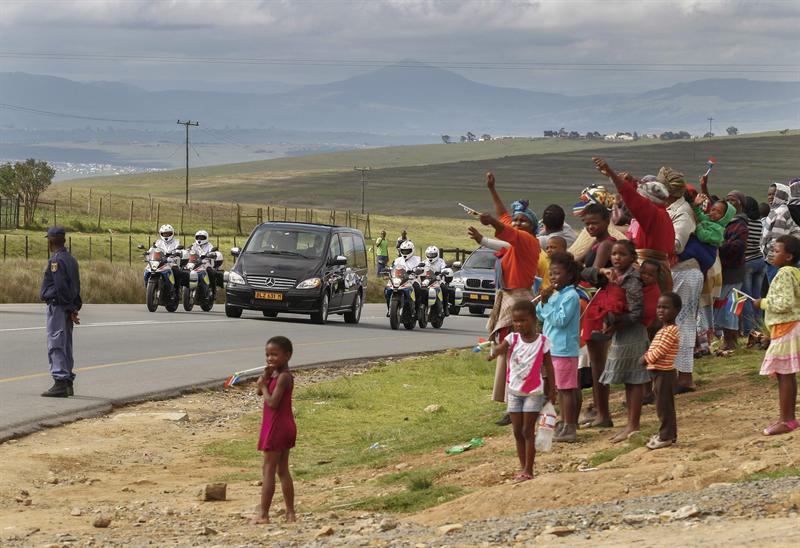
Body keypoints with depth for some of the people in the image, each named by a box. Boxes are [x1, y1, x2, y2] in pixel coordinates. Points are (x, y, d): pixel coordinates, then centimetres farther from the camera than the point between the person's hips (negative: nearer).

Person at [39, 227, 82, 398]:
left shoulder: (56, 260, -14)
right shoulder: (71, 259, 15)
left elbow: (61, 287, -19)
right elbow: (76, 287, 15)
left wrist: (71, 309, -14)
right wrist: (74, 307, 11)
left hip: (57, 306, -9)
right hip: (68, 308, 9)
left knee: (56, 346, -11)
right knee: (65, 346, 15)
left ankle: (60, 382, -18)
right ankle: (68, 382, 19)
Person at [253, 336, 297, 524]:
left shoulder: (283, 377, -18)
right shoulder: (275, 374, 11)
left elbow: (272, 402, -25)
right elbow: (259, 391, 9)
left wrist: (264, 385, -11)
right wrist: (265, 376, -6)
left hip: (276, 428, -10)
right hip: (286, 427, 10)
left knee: (268, 471, -5)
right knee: (283, 470, 12)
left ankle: (263, 514, -4)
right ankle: (290, 513, 13)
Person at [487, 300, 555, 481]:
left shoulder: (542, 342, -8)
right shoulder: (513, 339, -3)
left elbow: (548, 367, -3)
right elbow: (501, 347, -24)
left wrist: (552, 390, -5)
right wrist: (493, 353, -47)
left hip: (534, 391, -4)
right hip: (514, 391, 4)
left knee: (527, 431, -5)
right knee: (517, 432, 8)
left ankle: (528, 470, 0)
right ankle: (523, 468, 17)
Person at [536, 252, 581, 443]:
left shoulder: (571, 296, -13)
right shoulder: (554, 295, 13)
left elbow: (561, 320, -21)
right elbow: (540, 316, 15)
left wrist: (546, 302, -18)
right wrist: (543, 301, -1)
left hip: (565, 350, -9)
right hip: (553, 348, 9)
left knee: (567, 389, -6)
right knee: (560, 389, 14)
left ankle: (570, 428, -4)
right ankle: (566, 425, 21)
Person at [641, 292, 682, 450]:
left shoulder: (670, 331, -20)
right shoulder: (665, 329, 13)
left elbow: (658, 352, -23)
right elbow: (655, 350, 17)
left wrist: (645, 359, -9)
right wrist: (647, 356, -1)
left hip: (664, 373, -10)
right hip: (660, 373, 10)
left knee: (664, 406, -2)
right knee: (665, 406, 17)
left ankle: (666, 436, 4)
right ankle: (668, 433, 26)